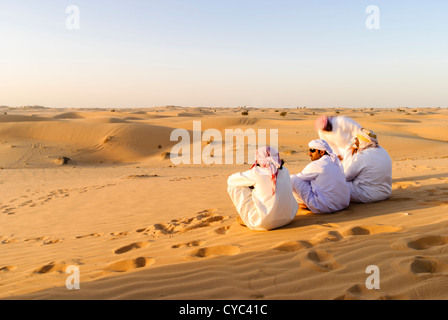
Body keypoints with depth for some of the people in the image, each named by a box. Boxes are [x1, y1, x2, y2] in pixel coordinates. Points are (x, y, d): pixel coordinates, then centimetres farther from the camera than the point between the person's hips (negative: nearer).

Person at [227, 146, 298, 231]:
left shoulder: (256, 172, -13)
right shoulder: (285, 171, 0)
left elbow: (230, 180, 3)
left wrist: (250, 184, 19)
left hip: (261, 224, -5)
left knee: (233, 186, 5)